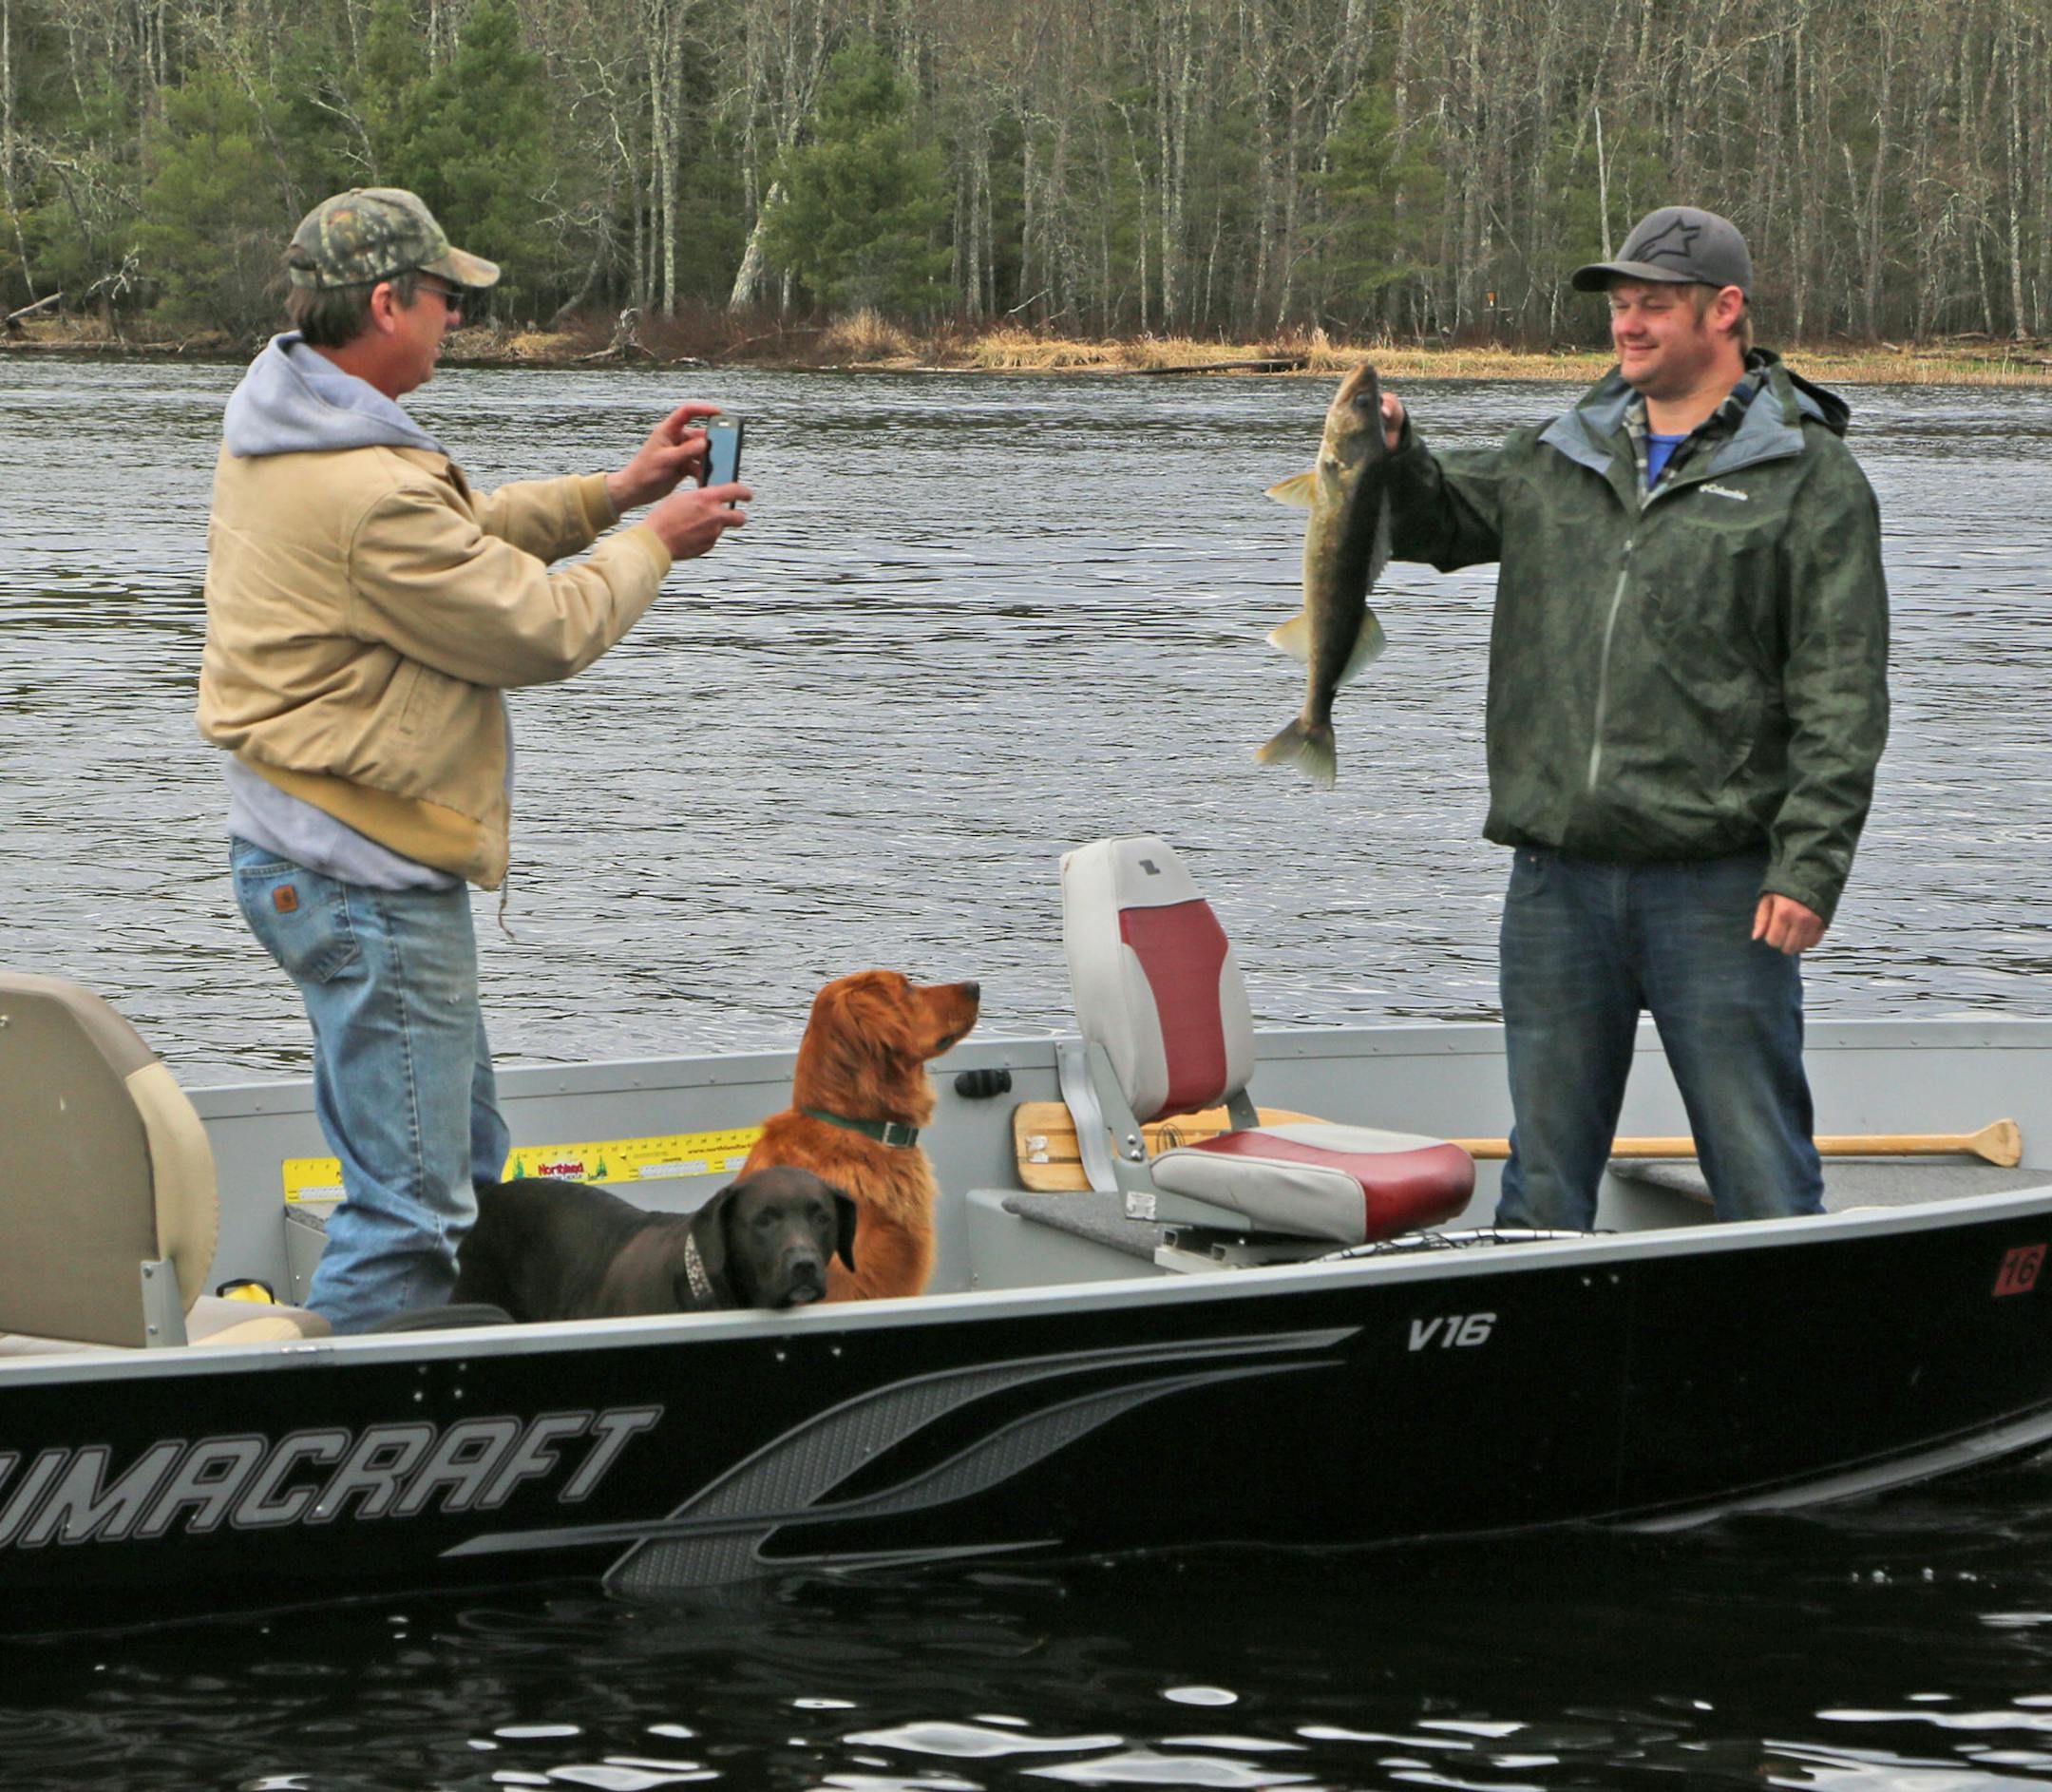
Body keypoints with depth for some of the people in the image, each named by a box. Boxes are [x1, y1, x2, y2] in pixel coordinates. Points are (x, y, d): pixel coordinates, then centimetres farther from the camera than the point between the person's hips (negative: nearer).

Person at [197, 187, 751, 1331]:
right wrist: (654, 545, 0)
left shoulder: (279, 435, 7)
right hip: (369, 880, -11)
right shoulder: (369, 489, -26)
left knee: (466, 1164, 22)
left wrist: (613, 495, 11)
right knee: (408, 1206, -7)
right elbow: (542, 629, -17)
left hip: (302, 850, 11)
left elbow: (461, 541, 19)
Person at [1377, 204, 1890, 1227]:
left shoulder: (1807, 476, -1)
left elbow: (1839, 697, -5)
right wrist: (1392, 459, 0)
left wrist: (1808, 868, -13)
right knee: (1545, 1170, 11)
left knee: (1759, 1172, -1)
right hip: (1559, 881, 5)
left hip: (1718, 887, -4)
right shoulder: (1560, 456, 14)